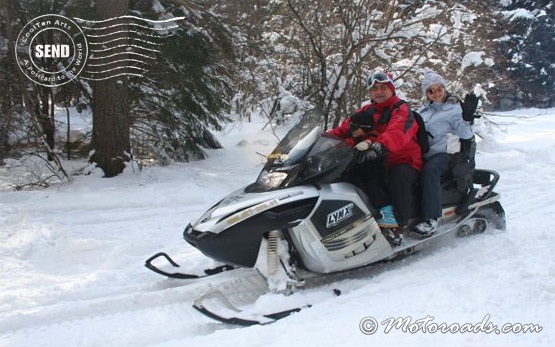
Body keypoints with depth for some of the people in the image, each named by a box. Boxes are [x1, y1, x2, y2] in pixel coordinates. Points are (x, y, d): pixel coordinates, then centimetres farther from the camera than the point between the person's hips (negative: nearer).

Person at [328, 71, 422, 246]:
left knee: (398, 176, -37)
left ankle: (400, 224, -32)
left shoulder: (401, 109, -3)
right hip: (377, 164, 4)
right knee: (358, 170, -27)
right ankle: (386, 214, -40)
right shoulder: (366, 112, 16)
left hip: (404, 161, -4)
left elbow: (397, 132, -25)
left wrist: (380, 146, -46)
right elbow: (344, 129, 8)